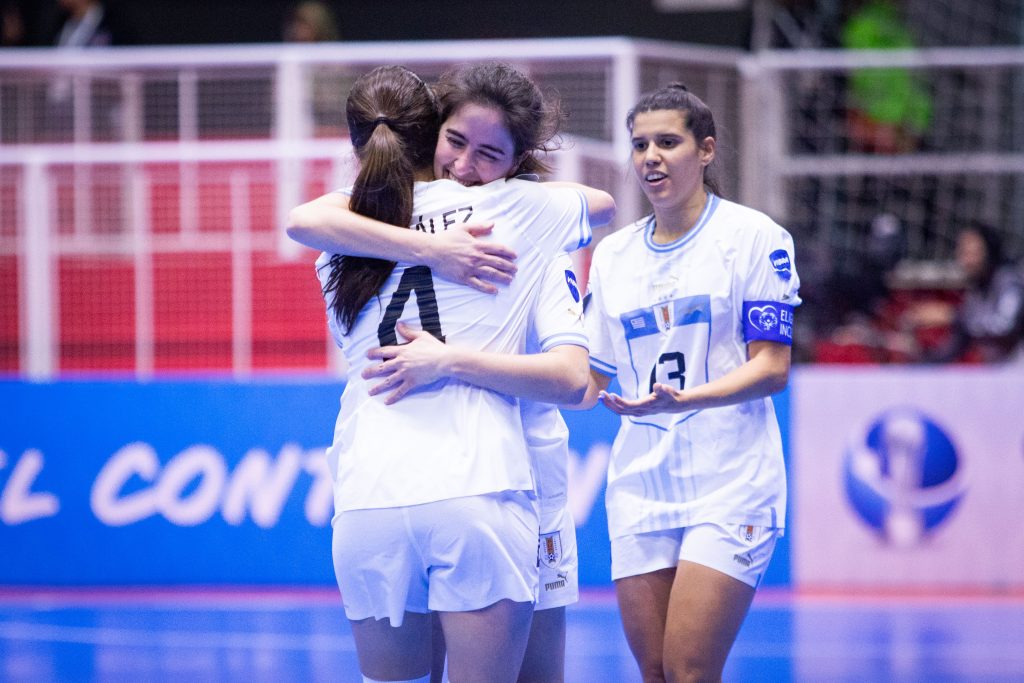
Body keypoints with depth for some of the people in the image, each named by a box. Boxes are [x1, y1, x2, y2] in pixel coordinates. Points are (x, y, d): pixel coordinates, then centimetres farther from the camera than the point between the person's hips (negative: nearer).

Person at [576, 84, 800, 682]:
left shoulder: (753, 236, -2)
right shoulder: (613, 254, 13)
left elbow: (772, 367, -8)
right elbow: (590, 381, 16)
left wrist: (682, 399, -24)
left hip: (730, 482, -5)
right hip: (641, 485, 5)